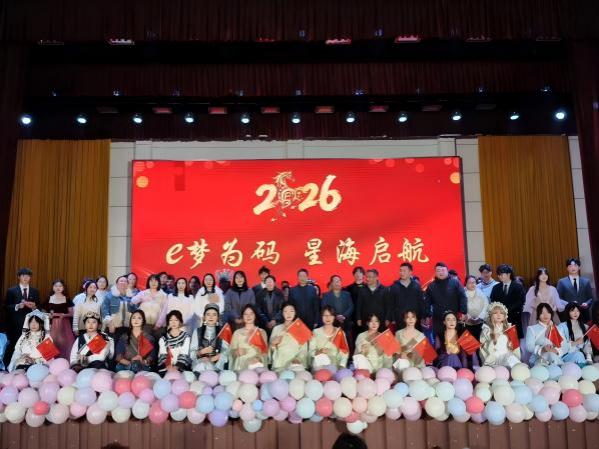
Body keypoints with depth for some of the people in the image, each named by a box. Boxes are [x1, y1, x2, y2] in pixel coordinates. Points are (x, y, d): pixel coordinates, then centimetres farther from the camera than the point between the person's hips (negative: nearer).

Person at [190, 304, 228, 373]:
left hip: (216, 369, -1)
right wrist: (201, 352, -14)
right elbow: (192, 354, 4)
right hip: (199, 369, 1)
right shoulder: (197, 331, 8)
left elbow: (225, 352, -2)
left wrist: (211, 359, -14)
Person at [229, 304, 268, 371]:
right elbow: (231, 352, 10)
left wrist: (259, 358, -11)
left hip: (258, 365, 1)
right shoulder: (237, 333, 13)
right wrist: (237, 352, -11)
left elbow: (265, 351, 9)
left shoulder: (262, 332, 14)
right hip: (241, 366, 0)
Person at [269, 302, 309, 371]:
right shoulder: (276, 328, 15)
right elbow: (271, 348, 17)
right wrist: (273, 344, -4)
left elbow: (304, 349, 2)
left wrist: (298, 359, -16)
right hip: (279, 365, 0)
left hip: (296, 363, 0)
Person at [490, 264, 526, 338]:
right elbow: (493, 303, 7)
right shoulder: (496, 288, 13)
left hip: (515, 319, -2)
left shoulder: (518, 286, 5)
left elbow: (521, 302, -5)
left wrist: (508, 310, -13)